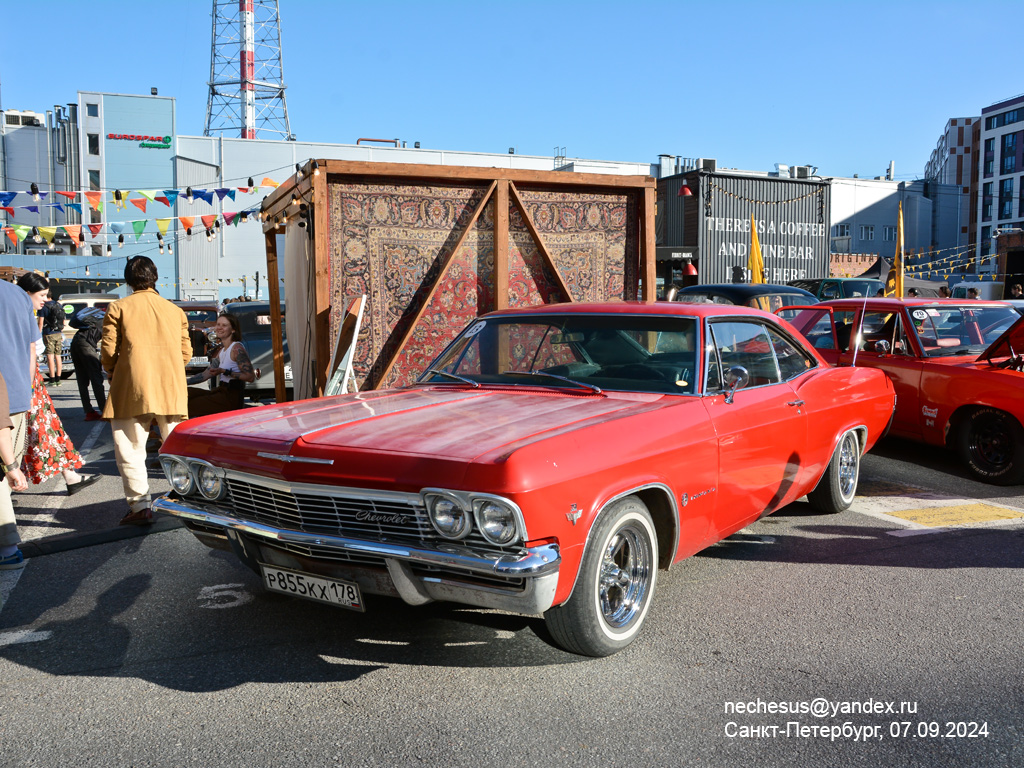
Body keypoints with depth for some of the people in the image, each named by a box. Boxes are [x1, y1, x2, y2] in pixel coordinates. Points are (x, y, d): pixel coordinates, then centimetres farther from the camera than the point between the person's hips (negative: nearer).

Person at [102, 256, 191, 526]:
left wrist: (112, 374, 15)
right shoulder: (175, 311, 12)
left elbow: (108, 349, -3)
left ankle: (140, 506, -2)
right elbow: (186, 353, 10)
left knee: (130, 448, 3)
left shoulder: (118, 307, 2)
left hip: (133, 389, -3)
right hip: (173, 391, 4)